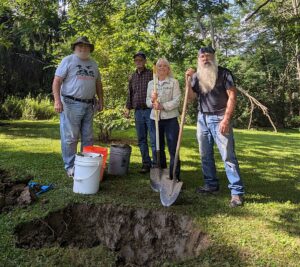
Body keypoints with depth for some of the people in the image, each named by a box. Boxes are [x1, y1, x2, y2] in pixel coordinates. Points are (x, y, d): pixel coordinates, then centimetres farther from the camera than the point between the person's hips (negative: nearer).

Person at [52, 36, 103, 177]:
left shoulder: (93, 64, 17)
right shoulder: (68, 60, -1)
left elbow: (98, 83, 22)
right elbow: (57, 81, -7)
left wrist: (100, 100, 14)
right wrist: (57, 100, -16)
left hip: (89, 106, 6)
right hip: (71, 104, -6)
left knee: (88, 138, 11)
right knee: (70, 138, -2)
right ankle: (70, 167, 9)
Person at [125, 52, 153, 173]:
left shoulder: (151, 74, 1)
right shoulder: (132, 77, 16)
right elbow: (130, 94, 21)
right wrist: (128, 107, 14)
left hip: (150, 110, -5)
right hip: (138, 111, 5)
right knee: (141, 139, 6)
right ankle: (146, 163, 14)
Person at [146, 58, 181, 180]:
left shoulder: (174, 82, 1)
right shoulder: (151, 83, 13)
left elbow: (176, 101, -8)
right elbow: (147, 102, 8)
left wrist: (162, 106, -20)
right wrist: (152, 101, -14)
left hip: (170, 118, -4)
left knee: (173, 148, -3)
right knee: (157, 148, 9)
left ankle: (175, 176, 5)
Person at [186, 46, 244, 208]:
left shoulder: (223, 73, -3)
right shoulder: (196, 76, 11)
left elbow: (232, 95, -8)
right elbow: (190, 96, 7)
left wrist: (226, 119, -16)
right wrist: (188, 79, -6)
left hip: (219, 118, -5)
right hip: (202, 118, 6)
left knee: (228, 156, -8)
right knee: (205, 155, 9)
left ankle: (237, 192, -4)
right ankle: (211, 185, 22)